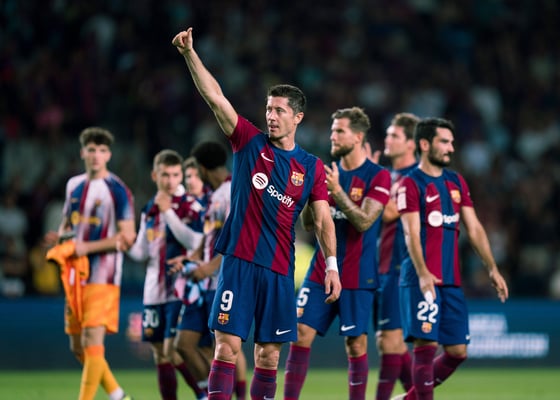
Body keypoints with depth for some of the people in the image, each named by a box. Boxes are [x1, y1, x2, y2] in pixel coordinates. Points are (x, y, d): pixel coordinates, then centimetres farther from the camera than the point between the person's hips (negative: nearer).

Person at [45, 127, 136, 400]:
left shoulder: (117, 190, -8)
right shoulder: (74, 185, 13)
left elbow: (127, 237, -12)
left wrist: (86, 247, -17)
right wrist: (60, 238, 2)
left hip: (102, 277, -8)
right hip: (75, 275, 8)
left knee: (93, 341, -13)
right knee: (78, 347, 10)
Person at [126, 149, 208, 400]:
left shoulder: (191, 206, -5)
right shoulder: (149, 210, 12)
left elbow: (195, 242, -20)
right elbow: (141, 254, 16)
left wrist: (168, 212, -17)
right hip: (154, 292, 6)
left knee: (173, 351, -14)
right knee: (160, 355, 7)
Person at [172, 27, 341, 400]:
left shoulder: (312, 167, 7)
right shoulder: (250, 142, 4)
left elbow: (323, 220, 6)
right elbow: (215, 96, -3)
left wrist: (332, 264, -6)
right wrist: (190, 54, -12)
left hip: (279, 270, 2)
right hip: (239, 261, -2)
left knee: (269, 353, 5)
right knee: (228, 345, -9)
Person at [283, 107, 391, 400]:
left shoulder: (377, 176, -6)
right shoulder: (328, 173, 11)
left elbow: (364, 222, -16)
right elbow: (308, 224, 11)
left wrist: (336, 190, -21)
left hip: (357, 276, -5)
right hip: (321, 271, 5)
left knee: (356, 344, -2)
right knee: (301, 335, -3)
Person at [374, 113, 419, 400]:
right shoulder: (387, 175, 16)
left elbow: (389, 213, -21)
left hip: (398, 267, -9)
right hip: (380, 266, 9)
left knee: (390, 339, -8)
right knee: (389, 341, 11)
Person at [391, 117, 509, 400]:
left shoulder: (456, 182, 16)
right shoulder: (411, 184, -5)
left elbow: (474, 228, 18)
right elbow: (411, 233, -15)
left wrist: (492, 269, 11)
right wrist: (422, 274, -27)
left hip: (452, 280, 7)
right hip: (423, 280, -7)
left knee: (457, 351, 6)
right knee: (426, 344, -12)